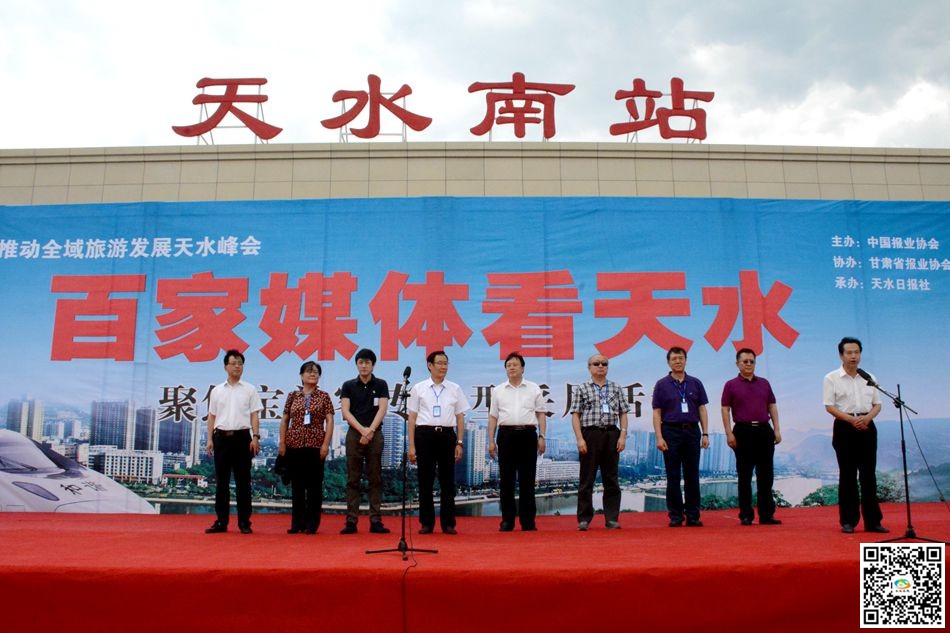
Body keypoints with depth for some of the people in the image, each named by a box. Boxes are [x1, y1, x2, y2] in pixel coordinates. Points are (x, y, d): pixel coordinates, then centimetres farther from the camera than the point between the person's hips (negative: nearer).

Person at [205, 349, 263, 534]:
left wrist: (255, 437, -8)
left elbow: (254, 415, 1)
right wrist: (210, 439, 4)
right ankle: (221, 522, 12)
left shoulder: (250, 390, 5)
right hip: (222, 437, 2)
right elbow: (212, 416, 12)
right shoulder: (217, 391, 11)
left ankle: (244, 522, 7)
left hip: (242, 437, -2)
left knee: (243, 481, 1)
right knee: (221, 481, 5)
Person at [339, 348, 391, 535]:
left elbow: (382, 409, -4)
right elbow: (345, 411, -2)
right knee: (353, 479, 2)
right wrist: (362, 430, -13)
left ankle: (375, 521, 5)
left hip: (375, 434, 0)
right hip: (354, 434, 0)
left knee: (375, 478, 2)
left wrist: (370, 430, -16)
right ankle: (351, 521, 4)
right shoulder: (348, 386, 6)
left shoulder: (381, 385, 6)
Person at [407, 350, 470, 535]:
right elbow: (412, 418, 3)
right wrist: (411, 446, -1)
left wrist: (459, 443, 1)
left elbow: (460, 417, 9)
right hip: (425, 435, -1)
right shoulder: (419, 388, 3)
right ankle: (426, 523, 14)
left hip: (447, 435, 1)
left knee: (448, 481, 6)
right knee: (425, 481, 4)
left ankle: (448, 523, 15)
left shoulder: (455, 389, 8)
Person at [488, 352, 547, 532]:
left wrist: (542, 437, -3)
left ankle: (528, 521, 9)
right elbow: (493, 417, 10)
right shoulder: (498, 390, 11)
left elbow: (541, 414, 7)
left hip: (528, 434, -1)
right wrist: (491, 441, 4)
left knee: (527, 480, 2)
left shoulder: (534, 389, 8)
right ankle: (507, 521, 10)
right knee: (506, 480, 3)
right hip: (506, 434, 1)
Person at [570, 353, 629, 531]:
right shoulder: (581, 389, 3)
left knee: (611, 479, 6)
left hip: (612, 434, 3)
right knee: (587, 478, 2)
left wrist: (622, 436, -1)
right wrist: (580, 439, -10)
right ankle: (584, 519, 9)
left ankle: (612, 518, 13)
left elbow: (623, 413, 10)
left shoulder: (616, 388, 12)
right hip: (590, 434, -2)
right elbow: (575, 415, -1)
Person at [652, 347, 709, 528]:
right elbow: (657, 413, -1)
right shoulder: (662, 384, 2)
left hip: (692, 431, 2)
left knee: (692, 475, 5)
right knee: (673, 477, 2)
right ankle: (675, 515, 10)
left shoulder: (695, 383, 8)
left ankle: (693, 515, 12)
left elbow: (702, 409, 9)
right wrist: (659, 437, -9)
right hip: (671, 432, -2)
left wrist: (705, 433, 0)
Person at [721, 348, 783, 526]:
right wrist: (729, 433, -11)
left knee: (765, 475, 5)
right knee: (744, 476, 3)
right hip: (743, 431, -3)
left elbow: (772, 406, 12)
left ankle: (767, 514, 12)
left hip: (764, 430, 3)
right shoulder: (731, 385, 2)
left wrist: (776, 429, 4)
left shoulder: (764, 383, 12)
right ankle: (746, 515, 9)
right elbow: (725, 410, -2)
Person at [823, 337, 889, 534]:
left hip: (867, 427, 3)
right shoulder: (832, 379, -2)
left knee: (868, 475, 6)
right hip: (844, 427, -3)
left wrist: (867, 417, -10)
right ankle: (848, 521, 8)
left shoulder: (869, 378, 10)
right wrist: (851, 419, -19)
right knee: (847, 475, 0)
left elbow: (877, 404, 11)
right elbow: (829, 406, -7)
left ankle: (873, 520, 12)